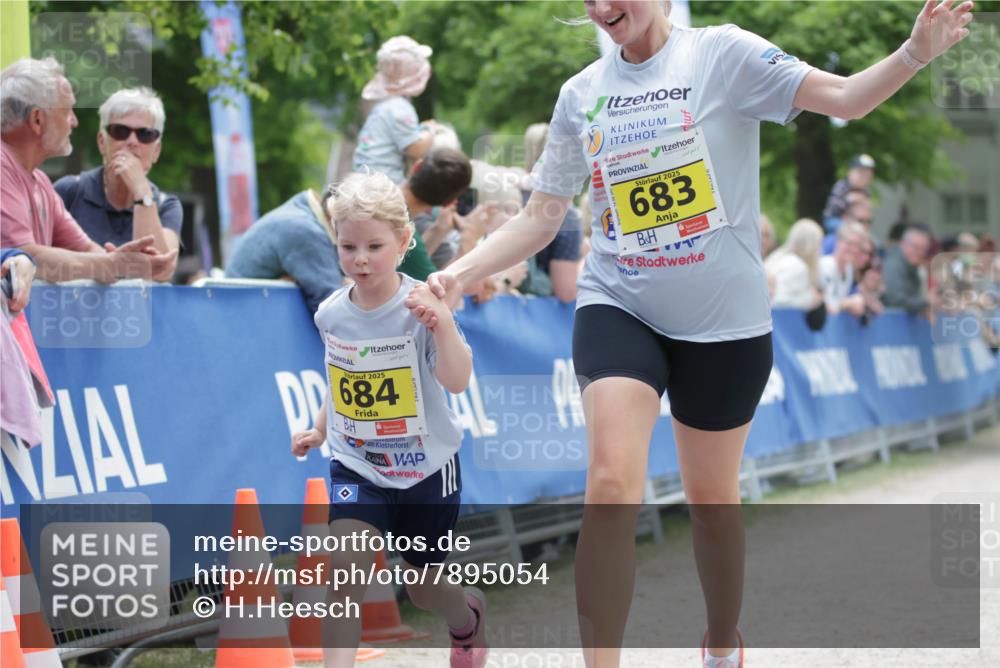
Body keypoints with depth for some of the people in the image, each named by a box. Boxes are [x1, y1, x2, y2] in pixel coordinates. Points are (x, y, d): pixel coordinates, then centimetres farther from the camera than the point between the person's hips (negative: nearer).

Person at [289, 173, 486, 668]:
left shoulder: (420, 309, -20)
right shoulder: (331, 314, -6)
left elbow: (456, 381, -33)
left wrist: (444, 326, -48)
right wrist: (320, 430, 18)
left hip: (425, 470, -2)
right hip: (356, 468, 2)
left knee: (424, 588, 17)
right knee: (344, 569, -22)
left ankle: (470, 615, 52)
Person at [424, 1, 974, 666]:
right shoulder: (581, 94, 4)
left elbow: (844, 97, -17)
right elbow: (541, 218, 9)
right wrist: (459, 272, -3)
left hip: (724, 319, -1)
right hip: (618, 308, 1)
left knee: (712, 497, 10)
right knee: (612, 485, -19)